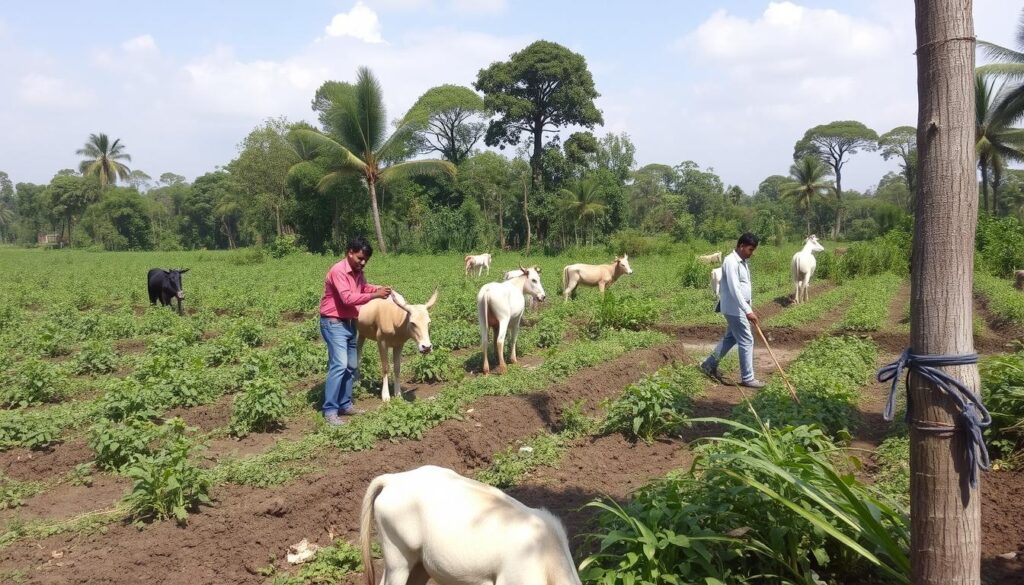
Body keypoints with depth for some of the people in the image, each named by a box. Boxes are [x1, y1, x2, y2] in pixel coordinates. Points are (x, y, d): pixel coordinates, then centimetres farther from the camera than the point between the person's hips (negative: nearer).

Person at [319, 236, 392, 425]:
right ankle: (330, 410, -13)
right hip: (334, 323, -9)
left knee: (351, 366, 12)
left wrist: (378, 289, 5)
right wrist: (374, 295, -26)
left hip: (349, 323, 9)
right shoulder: (338, 271, -20)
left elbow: (363, 288, 25)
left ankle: (345, 404, 22)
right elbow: (348, 298, -28)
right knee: (339, 365, -17)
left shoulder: (357, 272, 7)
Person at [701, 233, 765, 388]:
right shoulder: (731, 262, -20)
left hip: (739, 308, 10)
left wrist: (749, 308, 21)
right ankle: (747, 378, 4)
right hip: (734, 309, -10)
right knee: (746, 341, -4)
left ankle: (710, 365, 30)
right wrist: (748, 311, -28)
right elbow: (734, 289, -26)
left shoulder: (743, 262, 11)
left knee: (730, 338, 19)